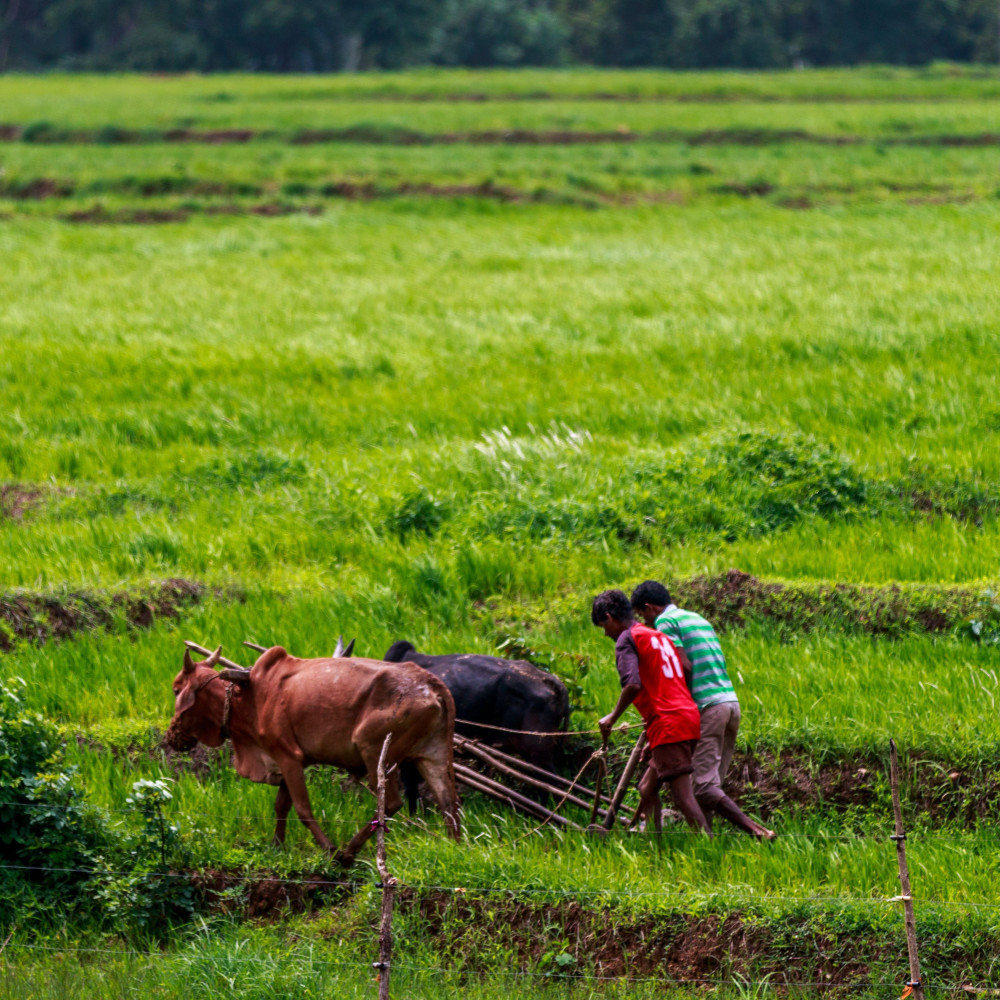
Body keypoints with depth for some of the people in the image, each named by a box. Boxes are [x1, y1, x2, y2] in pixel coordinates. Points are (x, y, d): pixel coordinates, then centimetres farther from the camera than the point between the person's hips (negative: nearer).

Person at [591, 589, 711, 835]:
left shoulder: (627, 639, -3)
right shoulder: (658, 637, 24)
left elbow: (633, 684, -19)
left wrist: (612, 718, -6)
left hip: (668, 724, -9)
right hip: (689, 717, 9)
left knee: (683, 796, -13)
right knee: (647, 788, 17)